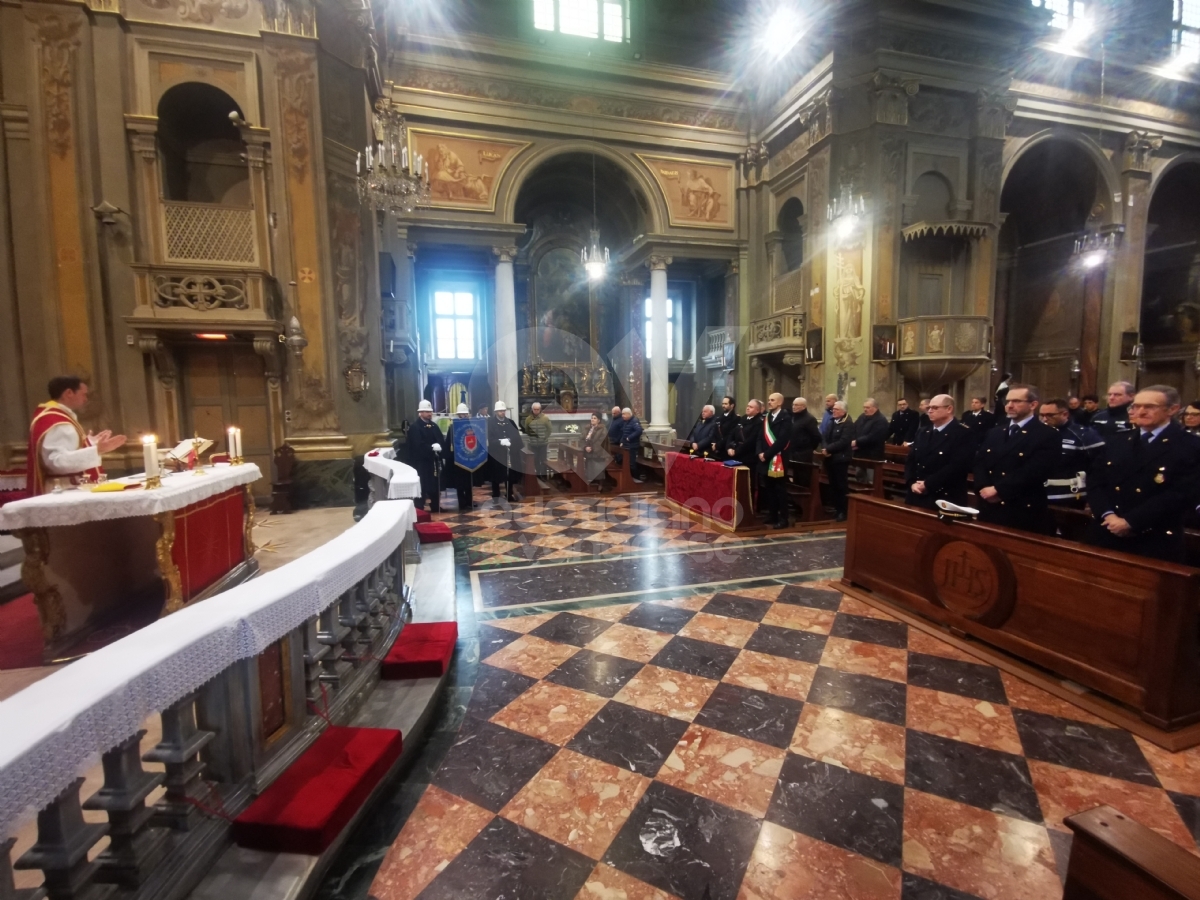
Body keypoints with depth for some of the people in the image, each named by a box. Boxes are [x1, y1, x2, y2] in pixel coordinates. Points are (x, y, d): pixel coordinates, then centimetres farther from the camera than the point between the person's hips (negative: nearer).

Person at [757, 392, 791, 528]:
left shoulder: (785, 418, -8)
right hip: (766, 459, 7)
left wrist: (767, 454, -17)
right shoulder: (766, 418, 15)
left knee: (780, 489, 0)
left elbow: (782, 440, -17)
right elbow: (761, 437, 12)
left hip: (778, 459, -7)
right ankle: (772, 515, 21)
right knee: (769, 489, 11)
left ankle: (783, 518, 6)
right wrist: (760, 452, -4)